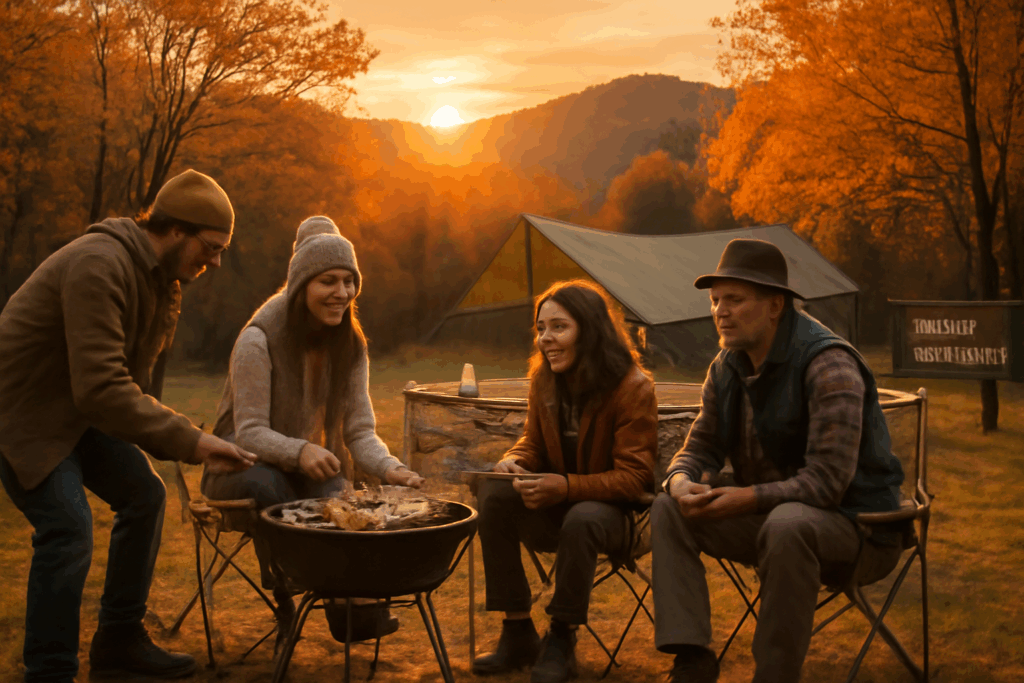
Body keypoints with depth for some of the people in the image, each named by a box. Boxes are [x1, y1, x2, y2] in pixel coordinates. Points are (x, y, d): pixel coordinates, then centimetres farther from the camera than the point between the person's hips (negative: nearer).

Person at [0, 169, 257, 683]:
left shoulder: (164, 280, 4)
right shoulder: (100, 266, -29)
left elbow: (139, 380, 11)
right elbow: (100, 387, -36)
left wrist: (191, 447, 0)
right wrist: (189, 440, -33)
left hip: (77, 409, 10)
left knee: (143, 494, 7)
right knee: (67, 526, -21)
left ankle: (119, 642, 21)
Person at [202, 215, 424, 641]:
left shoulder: (349, 345, -2)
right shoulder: (259, 339, -19)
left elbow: (360, 432, -6)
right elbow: (249, 432, -22)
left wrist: (390, 469, -28)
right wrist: (299, 451, -43)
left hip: (311, 469, 3)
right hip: (243, 464, -3)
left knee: (341, 502, -31)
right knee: (266, 485, -38)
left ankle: (351, 609, -14)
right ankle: (284, 603, -21)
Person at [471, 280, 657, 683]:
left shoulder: (633, 388, -16)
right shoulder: (543, 379, 1)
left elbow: (634, 477, -18)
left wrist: (566, 486, -31)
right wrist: (513, 462, -13)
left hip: (614, 510, -5)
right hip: (557, 505, 5)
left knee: (581, 519, -38)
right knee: (495, 503, -23)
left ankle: (561, 640, -17)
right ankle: (517, 634, -11)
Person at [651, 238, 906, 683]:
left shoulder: (829, 365, -21)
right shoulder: (726, 367, 4)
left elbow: (828, 481, -26)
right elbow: (700, 446, 8)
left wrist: (747, 499, -33)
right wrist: (681, 481, -16)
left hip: (853, 523, -7)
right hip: (767, 516, 7)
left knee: (788, 524, -39)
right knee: (668, 509, -9)